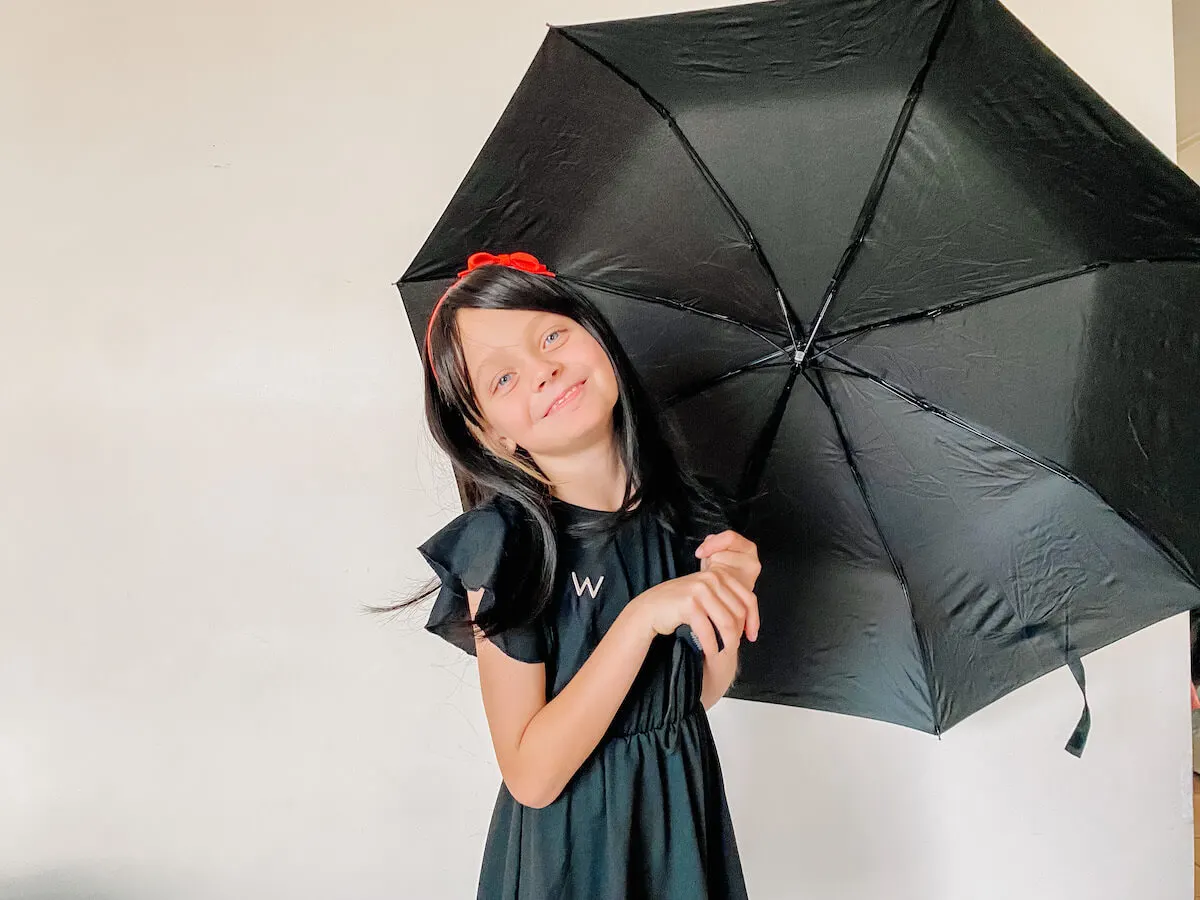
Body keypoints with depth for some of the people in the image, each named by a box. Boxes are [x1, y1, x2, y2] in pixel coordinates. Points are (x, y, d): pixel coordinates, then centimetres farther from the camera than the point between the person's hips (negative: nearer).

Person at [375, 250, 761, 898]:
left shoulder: (686, 508, -9)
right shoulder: (503, 545, -22)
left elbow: (704, 693, 2)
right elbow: (532, 775, -23)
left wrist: (730, 597, -16)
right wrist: (644, 615, -30)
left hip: (686, 812, 4)